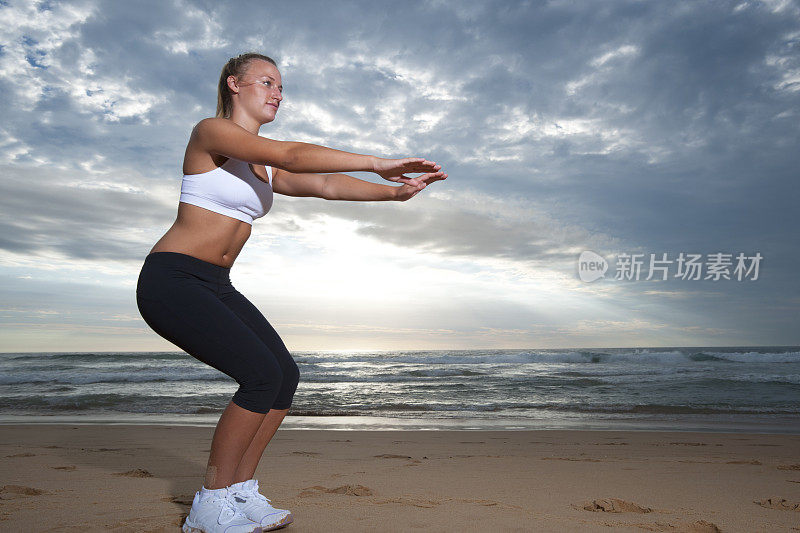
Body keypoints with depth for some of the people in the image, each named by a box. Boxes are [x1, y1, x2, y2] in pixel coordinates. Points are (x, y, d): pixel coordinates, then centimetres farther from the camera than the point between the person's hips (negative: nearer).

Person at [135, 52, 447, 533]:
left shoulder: (264, 166, 15)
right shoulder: (210, 131, -10)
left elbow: (323, 185, 2)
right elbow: (289, 155, -25)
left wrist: (393, 192, -10)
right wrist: (377, 163, -27)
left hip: (216, 287, 8)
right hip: (171, 281, -8)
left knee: (286, 375, -3)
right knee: (263, 374, -20)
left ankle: (241, 492, 11)